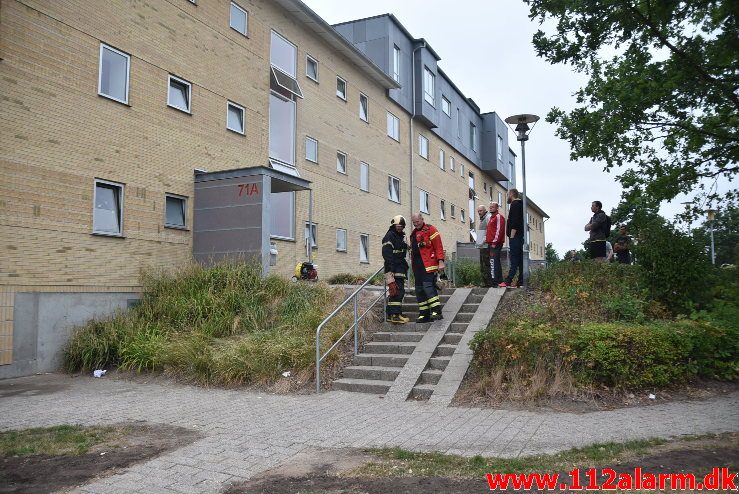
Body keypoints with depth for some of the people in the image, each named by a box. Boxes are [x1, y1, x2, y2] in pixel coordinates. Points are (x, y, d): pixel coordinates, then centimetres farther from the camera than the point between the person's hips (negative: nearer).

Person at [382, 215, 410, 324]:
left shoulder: (401, 236, 23)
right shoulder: (389, 236, -8)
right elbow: (387, 254, -17)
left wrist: (405, 265, 21)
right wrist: (391, 269, -25)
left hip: (400, 269, 10)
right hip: (393, 270, -10)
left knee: (395, 292, 11)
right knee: (397, 291, -15)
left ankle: (390, 314, 15)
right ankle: (396, 315, -17)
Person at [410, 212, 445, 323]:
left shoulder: (430, 229, -1)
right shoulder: (413, 233, 22)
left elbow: (438, 246, -8)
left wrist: (440, 261, -16)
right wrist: (413, 266, 19)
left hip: (428, 264, -8)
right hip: (417, 265, 8)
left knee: (428, 286, -19)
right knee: (419, 289, 6)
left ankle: (436, 311, -17)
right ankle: (424, 314, 11)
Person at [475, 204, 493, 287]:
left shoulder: (488, 217, -9)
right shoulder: (481, 220, 22)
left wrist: (484, 241, -20)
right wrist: (477, 240, 16)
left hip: (486, 245, -10)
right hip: (481, 246, 10)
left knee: (486, 265, -11)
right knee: (482, 265, 12)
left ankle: (489, 283, -9)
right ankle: (485, 282, 17)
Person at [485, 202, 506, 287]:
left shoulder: (498, 217, -7)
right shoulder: (492, 217, 23)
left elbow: (499, 230, -16)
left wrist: (494, 242, -19)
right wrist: (487, 240, 19)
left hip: (496, 244, -11)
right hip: (492, 244, 11)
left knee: (494, 262, -15)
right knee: (496, 262, 13)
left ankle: (495, 282, -16)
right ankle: (499, 281, 18)